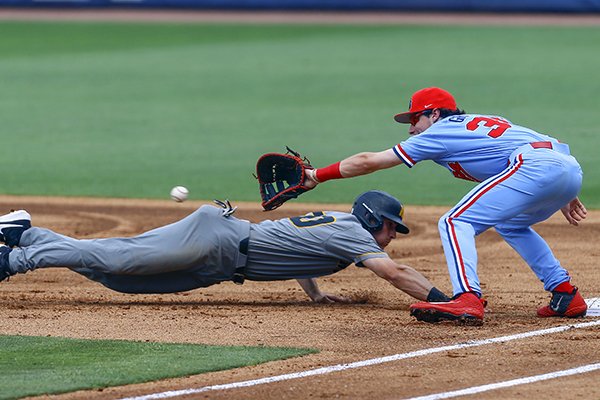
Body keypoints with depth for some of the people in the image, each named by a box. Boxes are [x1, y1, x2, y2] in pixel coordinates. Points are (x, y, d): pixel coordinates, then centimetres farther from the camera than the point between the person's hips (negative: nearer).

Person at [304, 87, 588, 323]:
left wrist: (317, 175, 21)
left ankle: (467, 299, -24)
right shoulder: (482, 122, 32)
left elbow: (368, 161, 14)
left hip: (537, 168, -9)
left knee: (455, 223, -5)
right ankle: (565, 295, 24)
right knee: (510, 225, 33)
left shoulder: (439, 132, 11)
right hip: (571, 168, 9)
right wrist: (564, 197, 26)